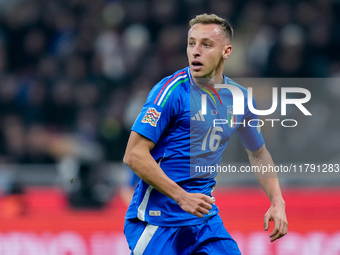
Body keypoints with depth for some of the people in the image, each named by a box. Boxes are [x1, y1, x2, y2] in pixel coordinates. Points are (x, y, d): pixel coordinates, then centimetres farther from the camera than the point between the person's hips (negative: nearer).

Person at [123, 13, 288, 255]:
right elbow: (134, 155, -17)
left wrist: (277, 202, 10)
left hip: (205, 216, 6)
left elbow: (258, 153, 23)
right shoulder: (172, 90, -13)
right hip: (159, 214, -6)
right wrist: (181, 197, -22)